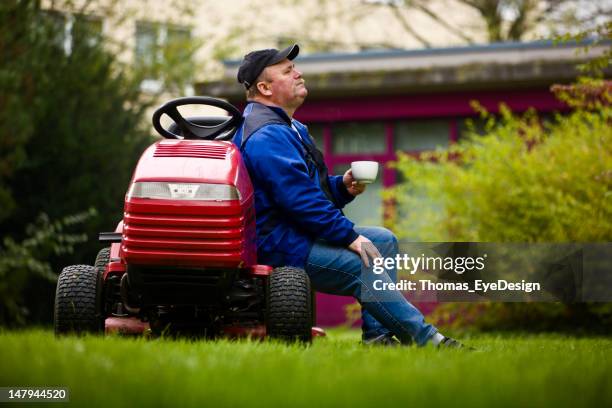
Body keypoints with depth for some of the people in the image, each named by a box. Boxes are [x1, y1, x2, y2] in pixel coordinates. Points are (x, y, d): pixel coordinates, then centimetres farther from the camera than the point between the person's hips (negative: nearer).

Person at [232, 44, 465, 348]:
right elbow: (299, 198, -26)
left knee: (384, 240, 13)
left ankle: (378, 334, 2)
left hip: (301, 235, 12)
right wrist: (350, 236, -22)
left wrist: (342, 186, 3)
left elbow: (312, 188, 25)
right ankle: (427, 339, -20)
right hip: (281, 248, -12)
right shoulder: (267, 136, -17)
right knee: (365, 268, -25)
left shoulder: (287, 128, 21)